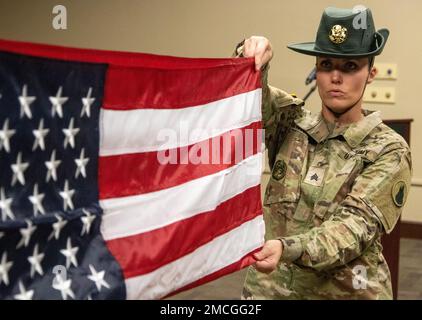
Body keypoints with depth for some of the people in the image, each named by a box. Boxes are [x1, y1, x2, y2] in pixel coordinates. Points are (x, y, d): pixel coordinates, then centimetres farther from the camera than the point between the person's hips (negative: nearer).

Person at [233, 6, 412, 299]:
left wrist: (287, 249, -35)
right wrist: (252, 58, -33)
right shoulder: (291, 125, 2)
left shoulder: (390, 151, -8)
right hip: (270, 287, 3)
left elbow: (357, 224, -19)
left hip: (349, 292, -2)